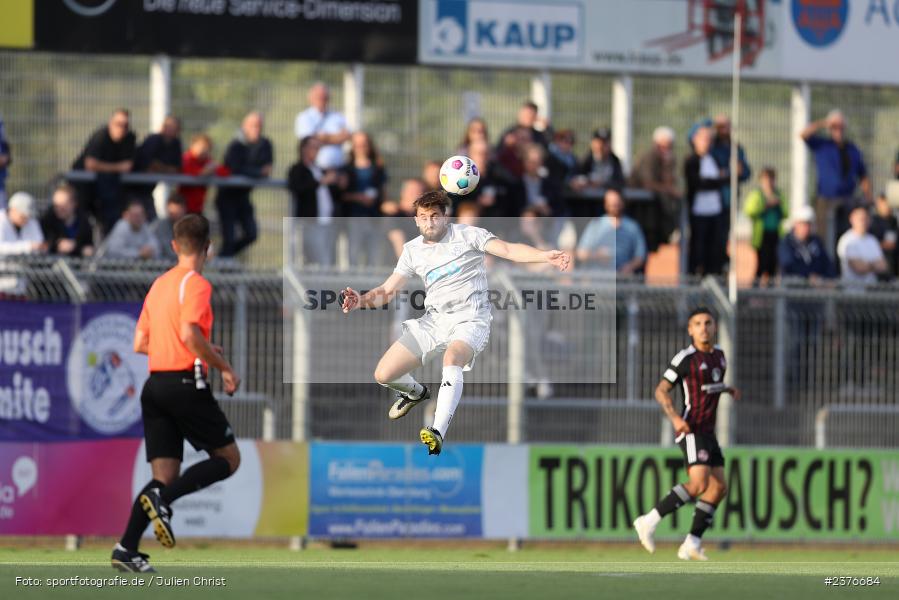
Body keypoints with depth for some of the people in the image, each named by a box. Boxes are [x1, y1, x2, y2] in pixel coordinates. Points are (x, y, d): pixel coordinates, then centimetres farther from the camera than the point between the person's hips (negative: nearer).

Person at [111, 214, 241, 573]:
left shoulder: (159, 284, 16)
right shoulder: (196, 284, -8)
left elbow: (140, 343, 20)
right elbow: (190, 334, -22)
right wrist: (224, 367, -10)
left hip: (155, 384, 7)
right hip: (185, 383, -7)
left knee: (164, 475, 5)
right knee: (229, 459, 3)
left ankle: (127, 548, -10)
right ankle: (163, 499, -19)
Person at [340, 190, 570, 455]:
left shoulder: (467, 235, -2)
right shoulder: (413, 250, 11)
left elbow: (508, 250, -13)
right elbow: (387, 291, 11)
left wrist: (545, 256, -29)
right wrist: (362, 300, -10)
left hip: (469, 320, -5)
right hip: (433, 322, 5)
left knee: (452, 358, -39)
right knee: (383, 375, -2)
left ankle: (438, 434, -50)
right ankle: (416, 393, 36)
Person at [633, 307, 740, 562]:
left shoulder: (718, 354, 12)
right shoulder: (685, 358, -11)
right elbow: (661, 390, -9)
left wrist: (729, 389, 10)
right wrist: (675, 418, -24)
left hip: (708, 432, 9)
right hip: (691, 430, -9)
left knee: (719, 487, 5)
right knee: (699, 484, -23)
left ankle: (692, 544, 7)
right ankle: (650, 521, -17)